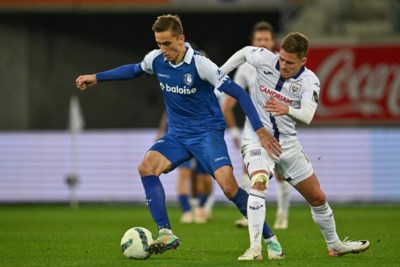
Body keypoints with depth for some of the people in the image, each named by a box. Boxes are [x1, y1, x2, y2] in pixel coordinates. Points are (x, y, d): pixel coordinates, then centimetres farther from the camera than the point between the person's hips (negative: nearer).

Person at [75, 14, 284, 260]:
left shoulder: (199, 64, -21)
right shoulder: (156, 59, -4)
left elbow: (238, 93, -19)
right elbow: (134, 69, 22)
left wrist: (259, 130, -24)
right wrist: (96, 78, 24)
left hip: (208, 131, -5)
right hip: (178, 134, 5)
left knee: (229, 186, -22)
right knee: (146, 167, -20)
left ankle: (270, 240, -7)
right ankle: (166, 235, -17)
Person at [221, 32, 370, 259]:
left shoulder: (310, 82, -14)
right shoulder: (265, 59, -13)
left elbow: (307, 117, -30)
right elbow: (244, 52, 10)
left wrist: (287, 110, -50)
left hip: (288, 143, 3)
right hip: (258, 138, -2)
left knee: (318, 197, 12)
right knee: (259, 183, -32)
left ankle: (335, 244, 36)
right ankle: (255, 247, -36)